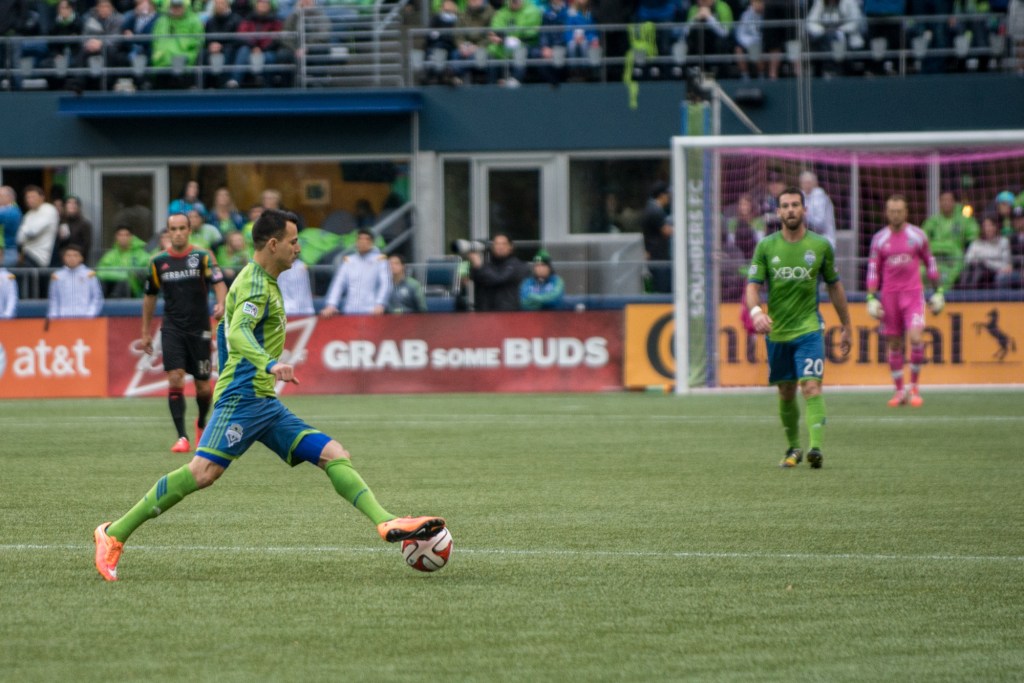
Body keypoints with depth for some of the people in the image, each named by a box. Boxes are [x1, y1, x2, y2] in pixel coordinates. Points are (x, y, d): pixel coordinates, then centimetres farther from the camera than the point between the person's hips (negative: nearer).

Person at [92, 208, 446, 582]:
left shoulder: (264, 282, 21)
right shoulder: (255, 283, -9)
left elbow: (226, 331, 31)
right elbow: (238, 333, -27)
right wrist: (270, 365, -43)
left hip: (265, 404, 11)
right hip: (243, 397, -11)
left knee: (334, 455, 0)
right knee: (203, 471, -22)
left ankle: (388, 524, -10)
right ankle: (114, 534, -17)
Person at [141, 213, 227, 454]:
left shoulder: (202, 257, -2)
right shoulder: (158, 262, 6)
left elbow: (219, 283, -13)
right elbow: (150, 296, 16)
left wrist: (221, 304, -35)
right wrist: (146, 332, 16)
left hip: (199, 329, -1)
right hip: (172, 329, 1)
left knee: (203, 388, 5)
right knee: (175, 379, -16)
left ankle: (202, 423, 36)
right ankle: (182, 438, -15)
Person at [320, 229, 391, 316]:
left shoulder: (379, 260, 5)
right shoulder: (348, 261, 14)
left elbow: (385, 284, -3)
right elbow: (338, 285, 9)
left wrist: (380, 305, -19)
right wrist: (331, 305, -5)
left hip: (370, 312, -3)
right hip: (349, 312, 3)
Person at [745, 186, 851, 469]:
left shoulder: (821, 246, 1)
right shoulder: (766, 247, 1)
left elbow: (835, 287, 12)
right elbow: (752, 286, -2)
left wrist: (846, 327, 15)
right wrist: (756, 311, -24)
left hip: (809, 329, -2)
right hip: (777, 331, 2)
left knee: (811, 387, -17)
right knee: (786, 393, 10)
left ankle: (816, 448, -26)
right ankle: (793, 448, 27)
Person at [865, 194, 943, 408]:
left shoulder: (917, 235, 2)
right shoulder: (879, 239, 5)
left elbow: (930, 263, 11)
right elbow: (873, 270, 7)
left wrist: (939, 292, 9)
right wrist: (871, 298, 0)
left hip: (913, 293, -2)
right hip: (889, 294, 2)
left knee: (915, 337, -18)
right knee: (893, 344, 4)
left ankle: (914, 388, -4)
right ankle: (899, 391, 15)